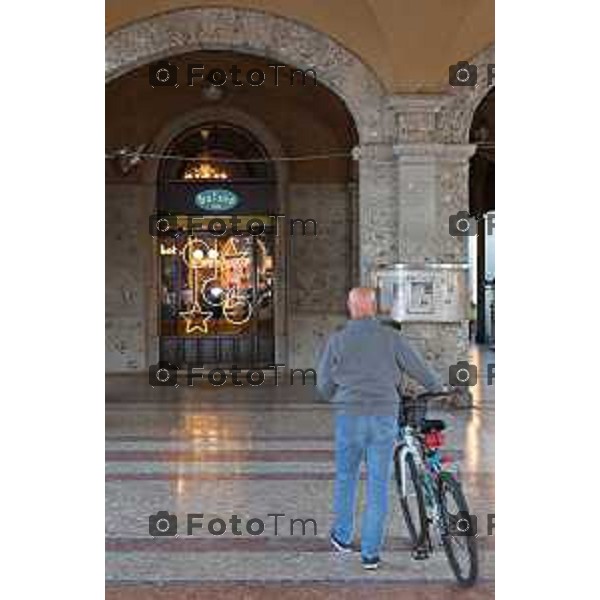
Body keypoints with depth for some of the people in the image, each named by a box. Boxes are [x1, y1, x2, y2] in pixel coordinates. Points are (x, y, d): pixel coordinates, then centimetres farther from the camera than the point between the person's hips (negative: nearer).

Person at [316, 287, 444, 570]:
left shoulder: (337, 340, 0)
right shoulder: (391, 337, 0)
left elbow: (324, 384, 4)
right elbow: (419, 369, 5)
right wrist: (438, 389, 24)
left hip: (350, 417, 0)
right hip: (384, 418, 0)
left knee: (346, 477, 19)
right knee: (378, 485, 5)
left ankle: (342, 536, 31)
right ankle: (370, 553, 8)